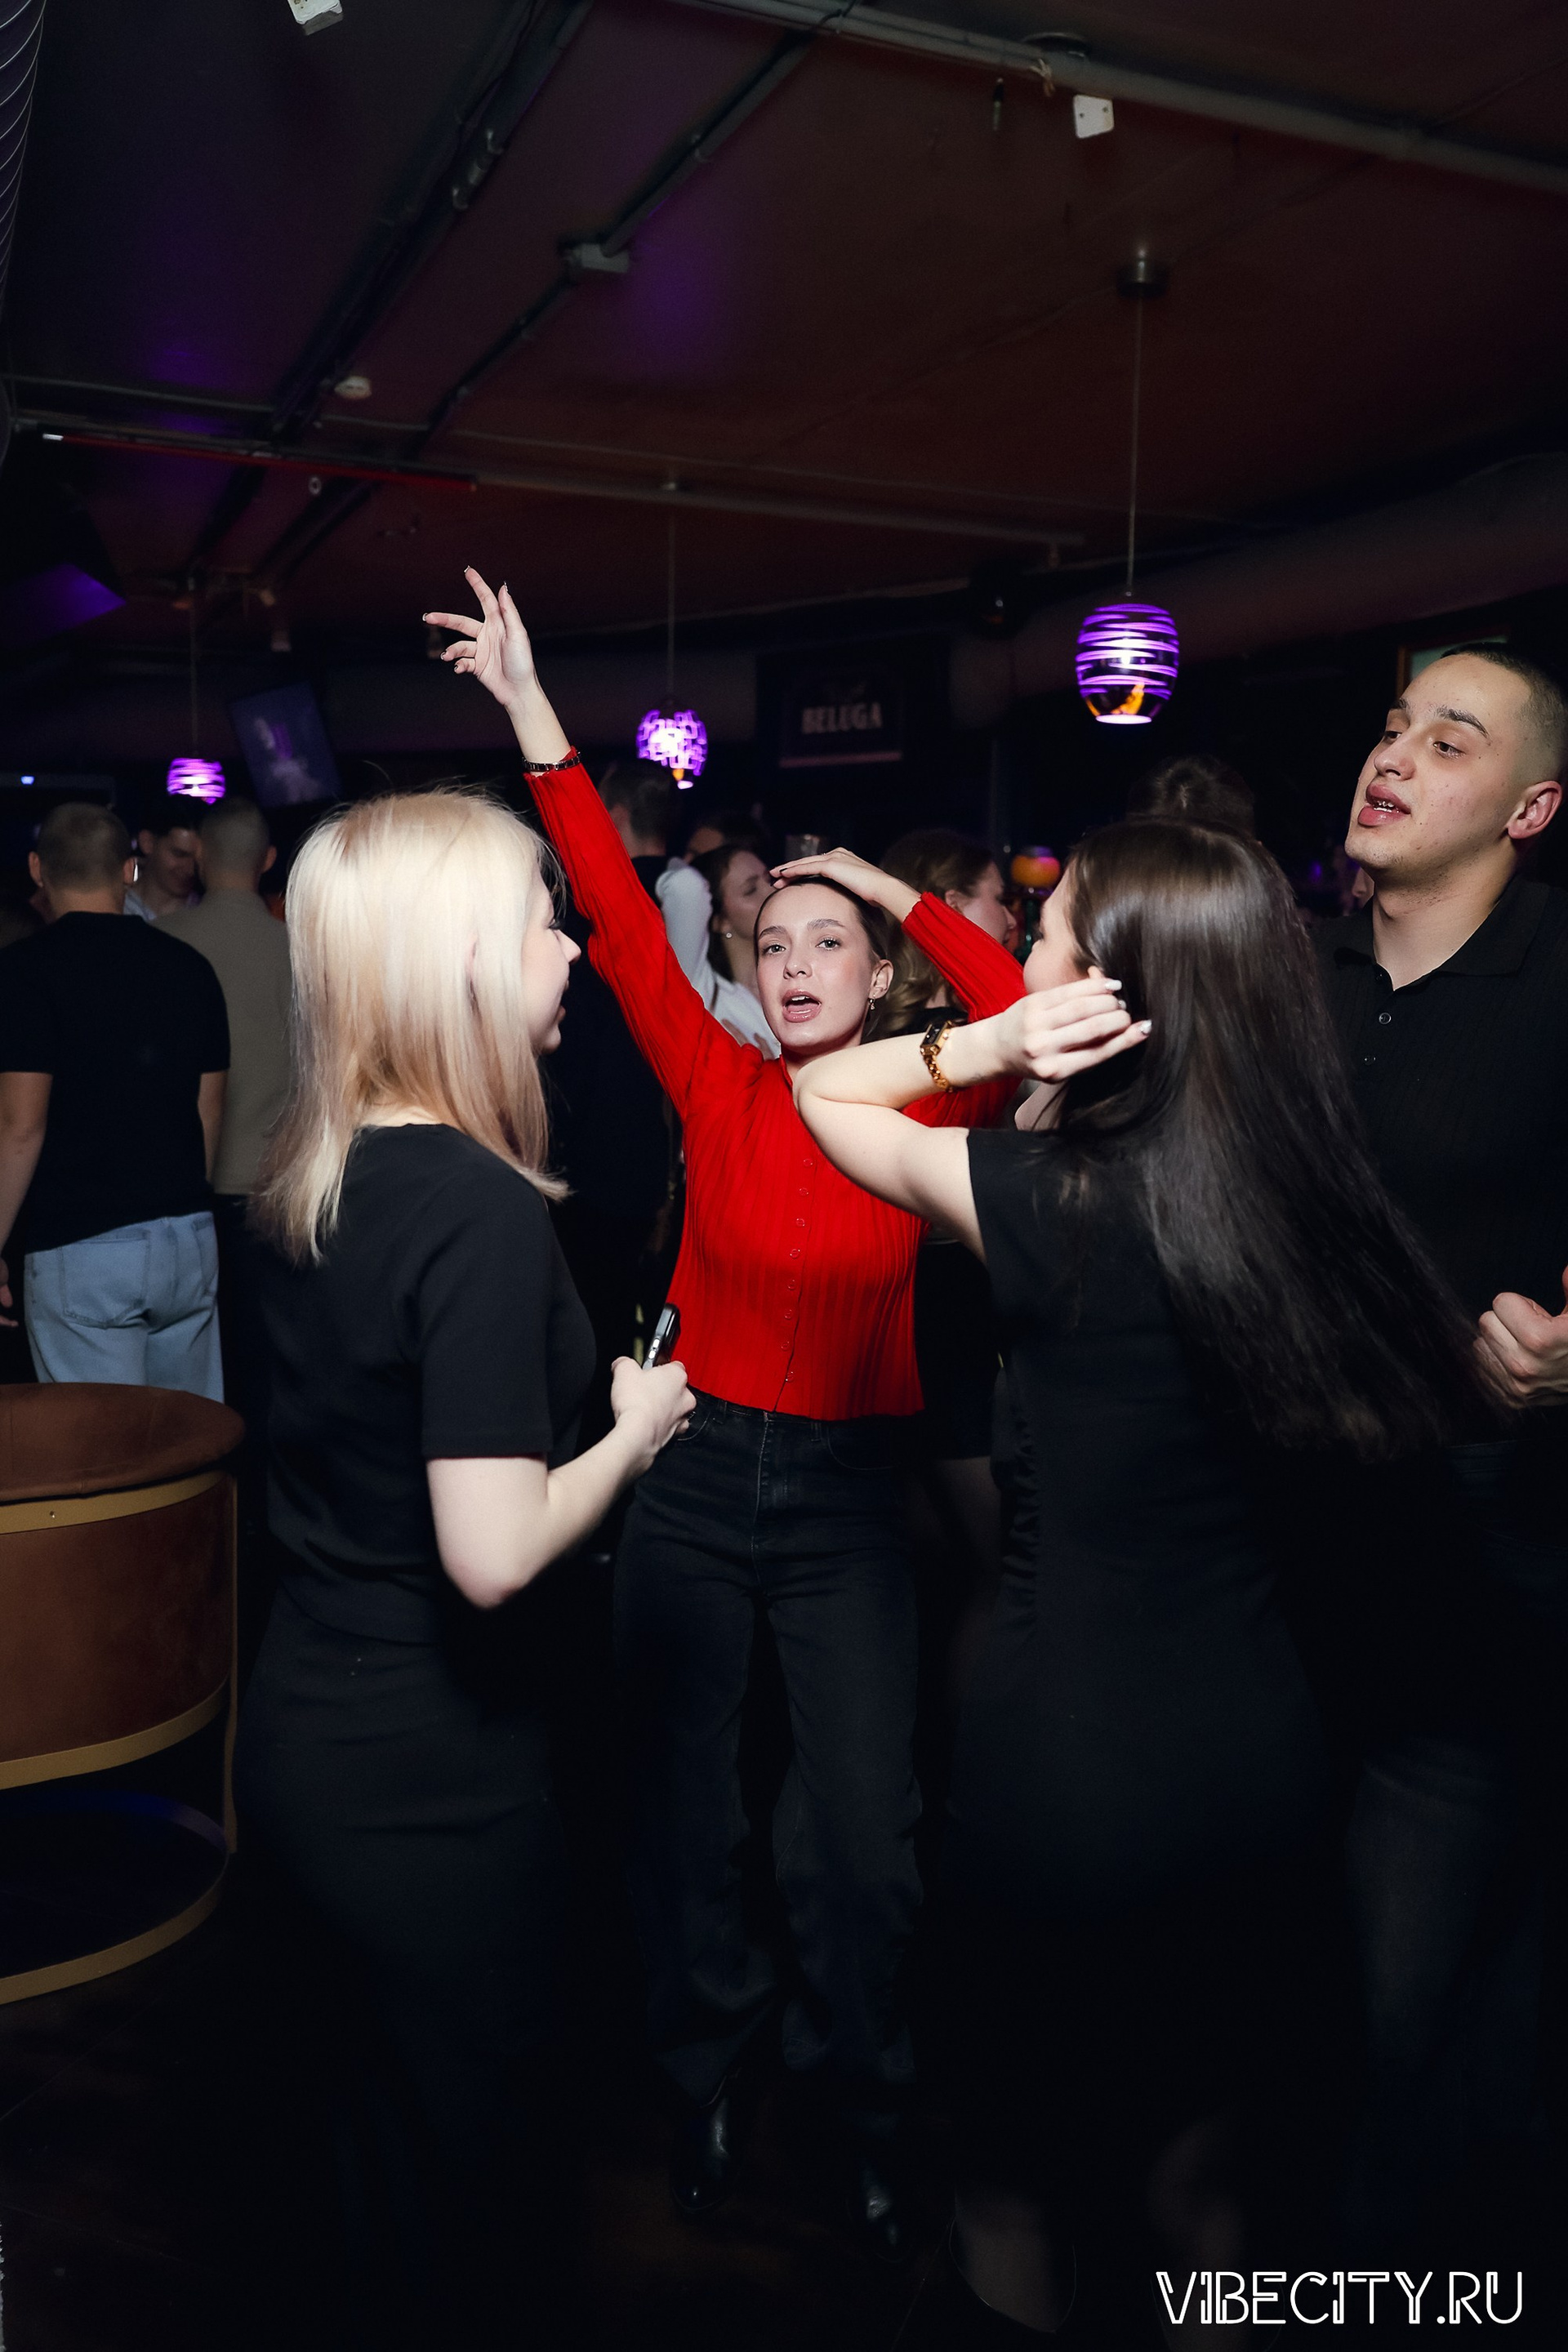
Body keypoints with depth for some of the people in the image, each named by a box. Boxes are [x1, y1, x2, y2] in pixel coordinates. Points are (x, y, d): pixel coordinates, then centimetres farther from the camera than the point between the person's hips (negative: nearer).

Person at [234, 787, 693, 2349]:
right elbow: (491, 1556, -28)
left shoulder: (307, 1178, 0)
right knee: (472, 2158, 16)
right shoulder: (481, 1211, -25)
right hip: (432, 1769, -8)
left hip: (300, 1732, 8)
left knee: (373, 2121, 27)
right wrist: (635, 1429, -12)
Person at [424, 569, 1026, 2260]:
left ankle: (859, 2101, 36)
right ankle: (711, 2074, 41)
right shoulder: (719, 1089, -4)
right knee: (684, 1808, 15)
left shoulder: (919, 1112, -5)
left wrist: (905, 894, -13)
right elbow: (623, 929, -12)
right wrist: (537, 723, -17)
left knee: (862, 1840, 7)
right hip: (695, 1484, 1)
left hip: (845, 1502, -1)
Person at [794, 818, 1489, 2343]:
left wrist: (988, 1045, -17)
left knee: (1012, 2175, 21)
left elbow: (819, 1096, -4)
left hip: (1073, 1749, -5)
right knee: (1195, 2157, 28)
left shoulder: (1052, 1201, -19)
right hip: (1259, 1742, 6)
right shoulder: (1305, 1183, -6)